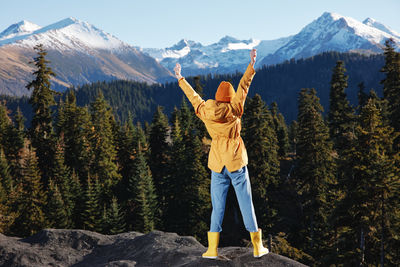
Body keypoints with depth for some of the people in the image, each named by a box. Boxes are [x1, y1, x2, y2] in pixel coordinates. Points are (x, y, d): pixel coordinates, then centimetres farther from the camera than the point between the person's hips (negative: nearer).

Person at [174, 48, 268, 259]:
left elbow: (193, 96, 14)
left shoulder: (205, 112, 0)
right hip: (237, 162, -2)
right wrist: (252, 64, 0)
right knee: (246, 204, 3)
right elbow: (243, 86, -4)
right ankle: (257, 247, 7)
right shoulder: (233, 110, -8)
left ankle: (212, 249, 4)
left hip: (218, 164, 2)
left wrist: (180, 79, 28)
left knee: (217, 206, 7)